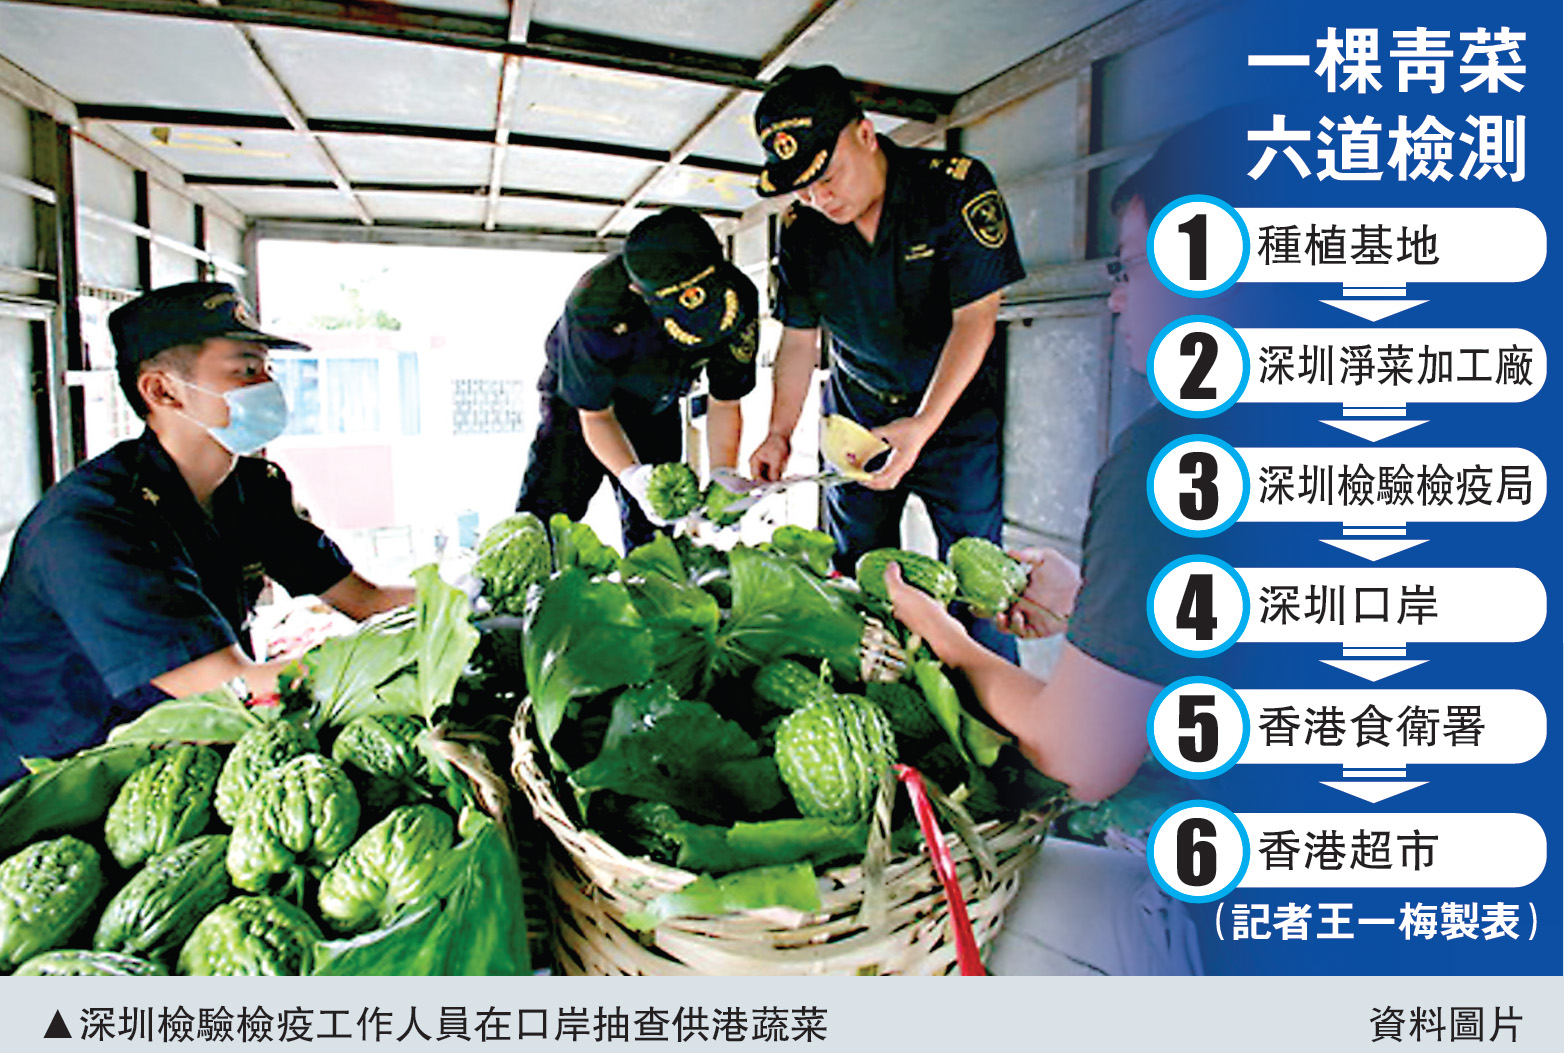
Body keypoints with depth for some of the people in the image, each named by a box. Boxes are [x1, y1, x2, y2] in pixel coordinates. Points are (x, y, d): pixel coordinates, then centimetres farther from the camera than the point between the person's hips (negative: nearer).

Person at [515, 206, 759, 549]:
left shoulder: (738, 297, -27)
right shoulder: (591, 306, -37)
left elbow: (724, 404, -15)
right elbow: (594, 415, -24)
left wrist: (723, 474, -31)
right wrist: (632, 476, -41)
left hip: (656, 407, 3)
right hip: (579, 400, -3)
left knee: (653, 534, 2)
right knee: (546, 520, -13)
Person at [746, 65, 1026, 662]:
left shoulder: (957, 188, -18)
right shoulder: (801, 229, -5)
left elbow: (975, 320, -20)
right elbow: (798, 341, 2)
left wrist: (922, 426, -30)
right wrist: (779, 433, -11)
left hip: (955, 410, -4)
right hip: (857, 413, 4)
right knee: (855, 573, 6)